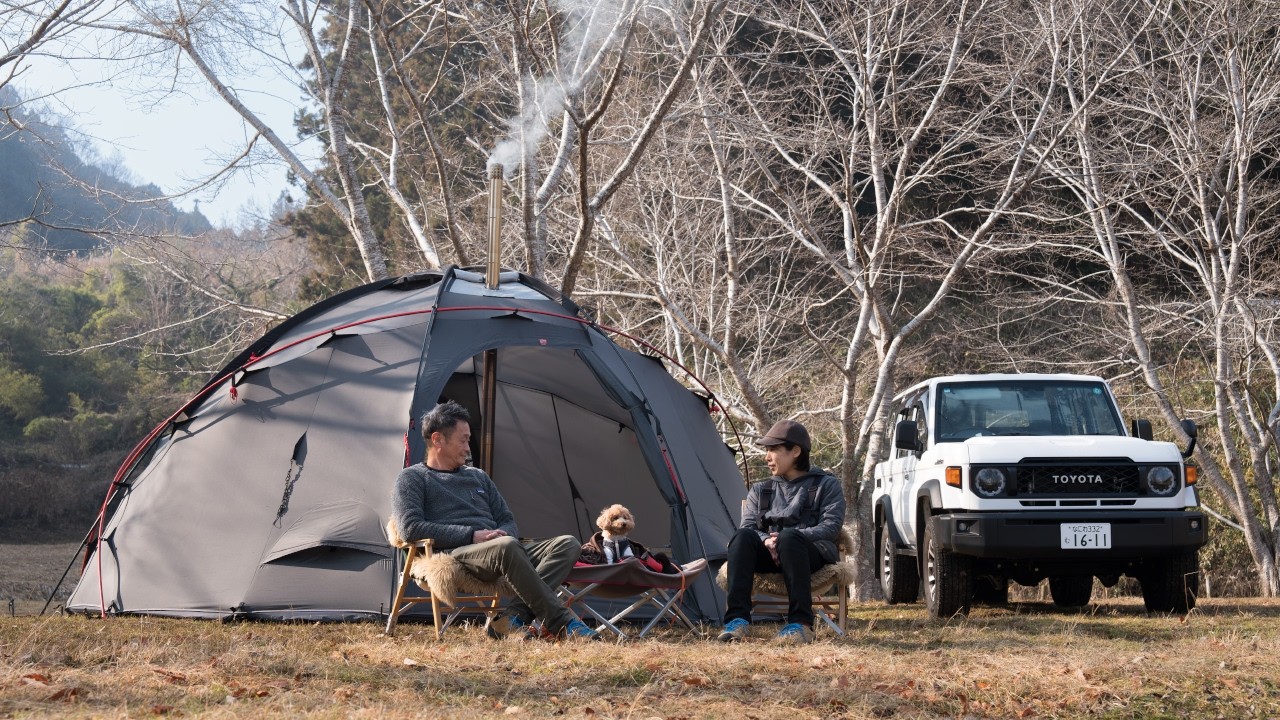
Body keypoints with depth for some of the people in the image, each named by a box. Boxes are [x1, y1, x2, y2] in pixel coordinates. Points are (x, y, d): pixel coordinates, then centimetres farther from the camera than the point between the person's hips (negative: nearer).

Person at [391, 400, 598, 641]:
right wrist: (471, 536, -12)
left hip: (495, 551, 7)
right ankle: (561, 623, -35)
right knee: (506, 547, -40)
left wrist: (501, 534, -1)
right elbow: (410, 528, -7)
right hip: (453, 555, -7)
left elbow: (508, 521, 27)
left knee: (568, 544, -15)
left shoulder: (478, 477, 29)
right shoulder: (412, 479, 9)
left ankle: (513, 620, -34)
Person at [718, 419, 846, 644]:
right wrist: (766, 541, -16)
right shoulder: (760, 491, 23)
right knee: (742, 537, -30)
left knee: (789, 537, -39)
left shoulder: (825, 485, 11)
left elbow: (830, 528, -4)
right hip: (769, 556, 3)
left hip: (812, 553, -3)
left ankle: (800, 623, -41)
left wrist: (787, 537, -18)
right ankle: (738, 620, -39)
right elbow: (747, 527, 8)